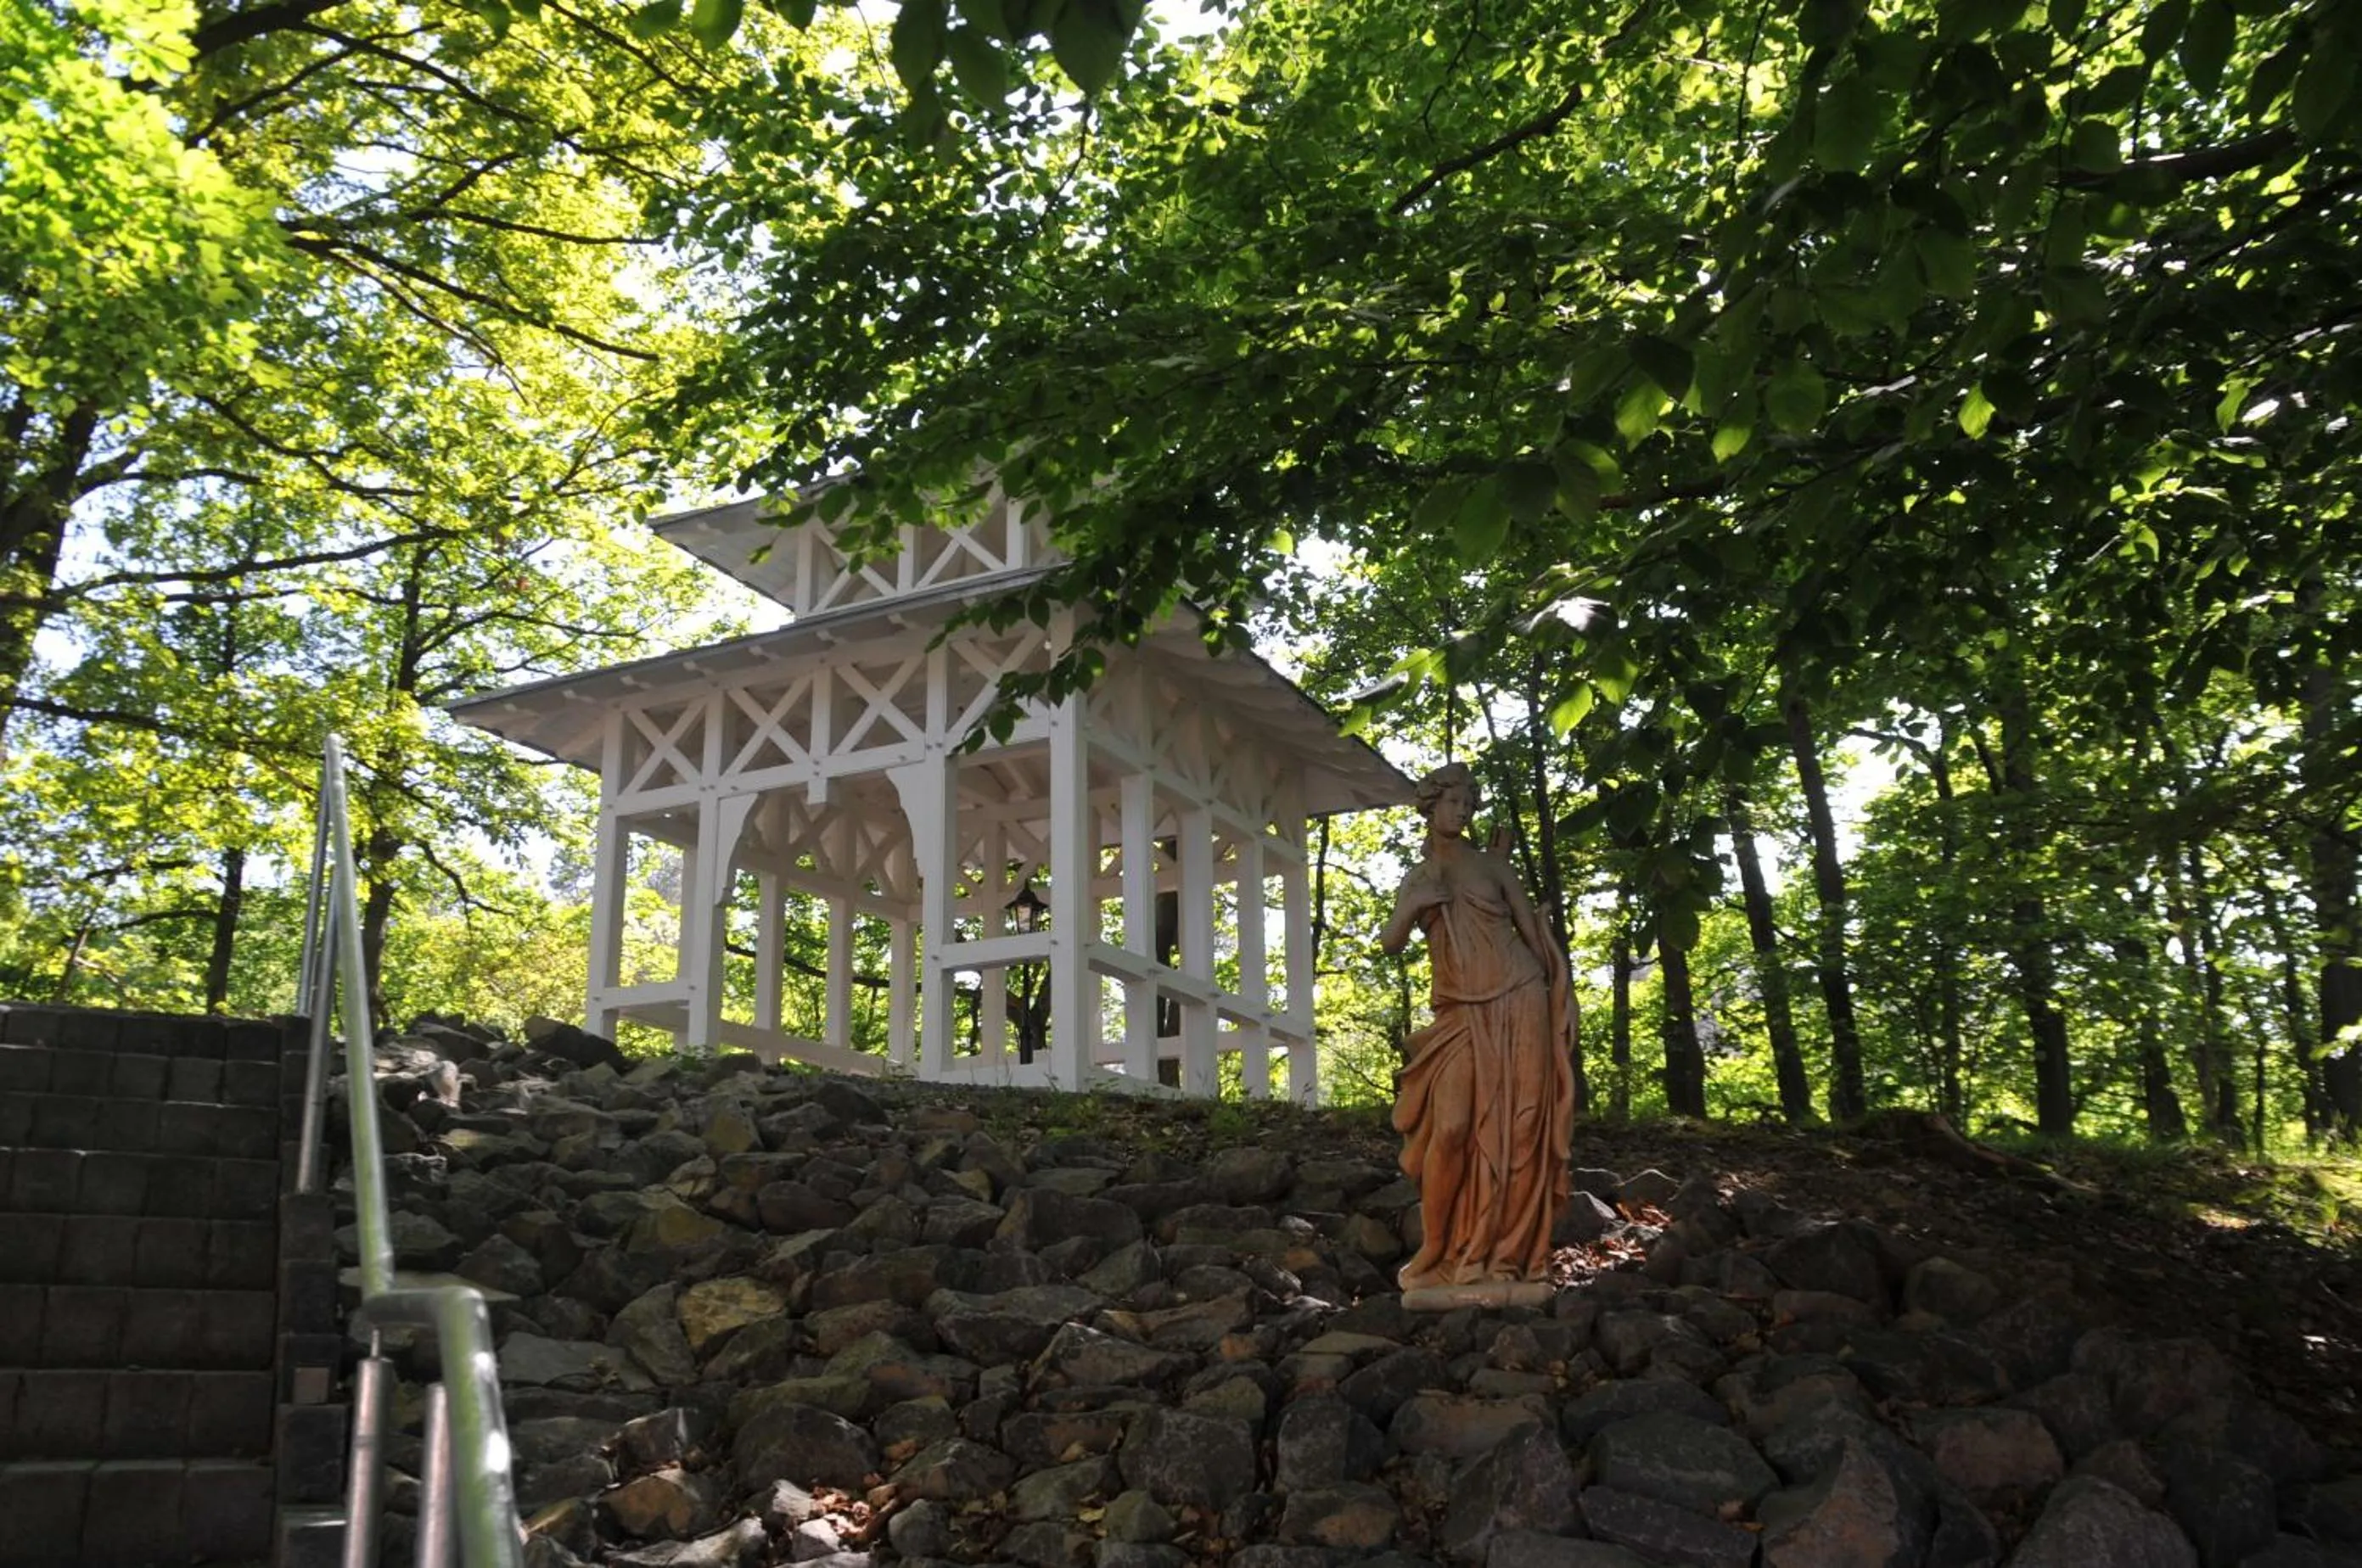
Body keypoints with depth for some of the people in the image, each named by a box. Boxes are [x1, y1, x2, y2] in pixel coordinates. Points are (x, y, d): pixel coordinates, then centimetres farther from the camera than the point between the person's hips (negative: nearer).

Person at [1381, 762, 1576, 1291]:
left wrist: (1558, 1003, 2)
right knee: (1452, 1126, -11)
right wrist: (1414, 906, -17)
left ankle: (1500, 1251, 1)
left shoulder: (1491, 864, 7)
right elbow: (1391, 943, 0)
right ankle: (1444, 1250, 0)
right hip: (1461, 1015, 1)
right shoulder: (1416, 879, 12)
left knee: (1515, 1126, -5)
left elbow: (1533, 931, 7)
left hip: (1518, 1004, -1)